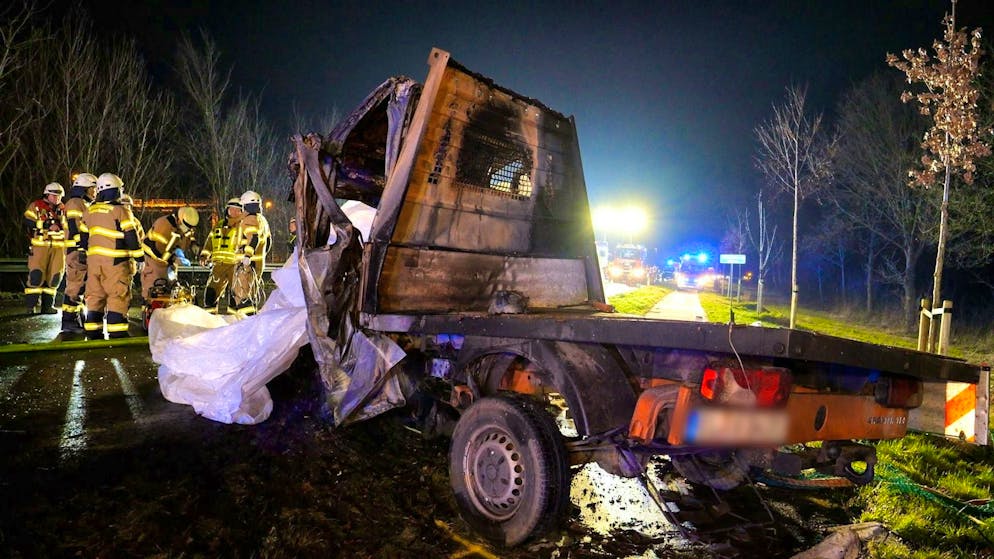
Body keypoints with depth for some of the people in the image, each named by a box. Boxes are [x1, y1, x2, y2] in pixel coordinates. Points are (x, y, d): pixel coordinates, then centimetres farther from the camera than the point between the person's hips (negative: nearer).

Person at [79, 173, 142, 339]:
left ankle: (93, 332, 14)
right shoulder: (121, 210, -7)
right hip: (115, 261, -6)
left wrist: (84, 256, 29)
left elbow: (83, 237, 19)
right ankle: (116, 333, -5)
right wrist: (138, 256, 1)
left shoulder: (89, 211, 13)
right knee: (118, 297, -4)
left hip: (93, 259, 6)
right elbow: (131, 236, -7)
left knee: (95, 295, 11)